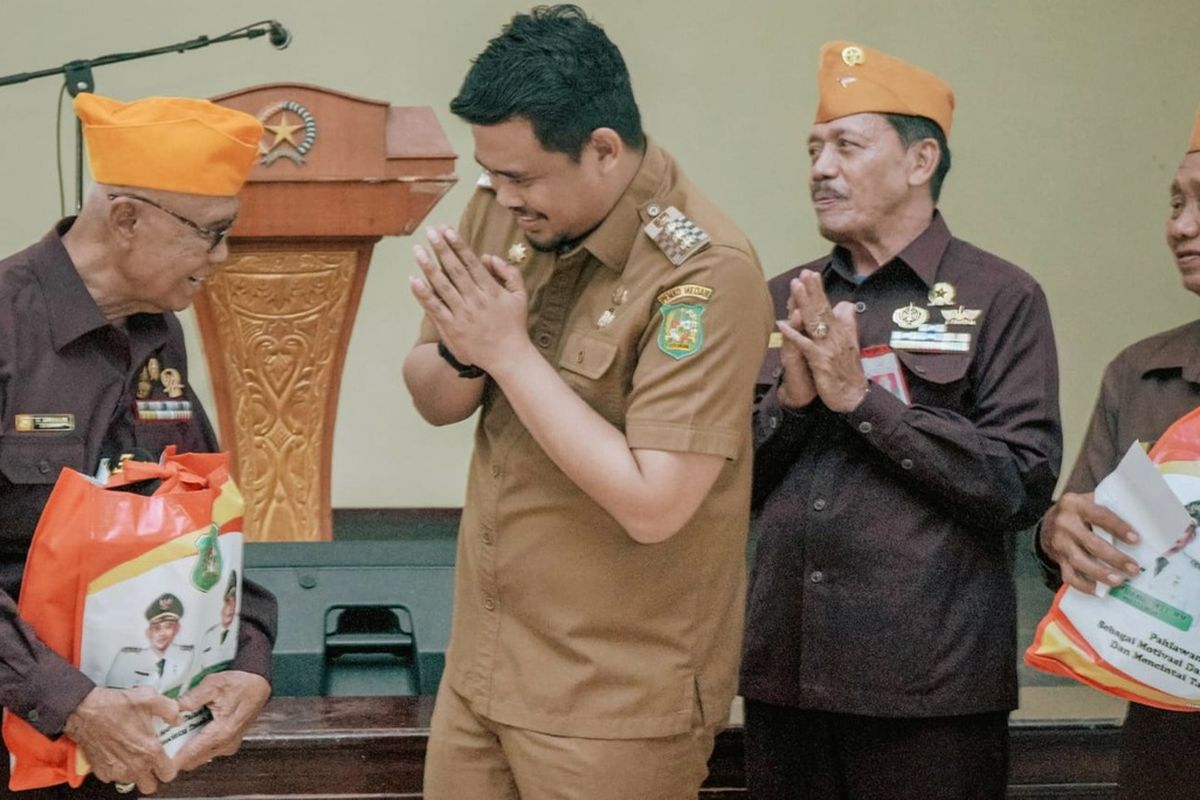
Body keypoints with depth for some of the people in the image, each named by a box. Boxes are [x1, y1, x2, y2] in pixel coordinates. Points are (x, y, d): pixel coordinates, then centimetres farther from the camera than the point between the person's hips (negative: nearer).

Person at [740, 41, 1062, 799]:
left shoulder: (1000, 298, -3)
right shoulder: (784, 300, 11)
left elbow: (1024, 486, -12)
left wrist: (862, 398, -15)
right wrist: (790, 401, -9)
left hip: (930, 684, -4)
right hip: (785, 675, 4)